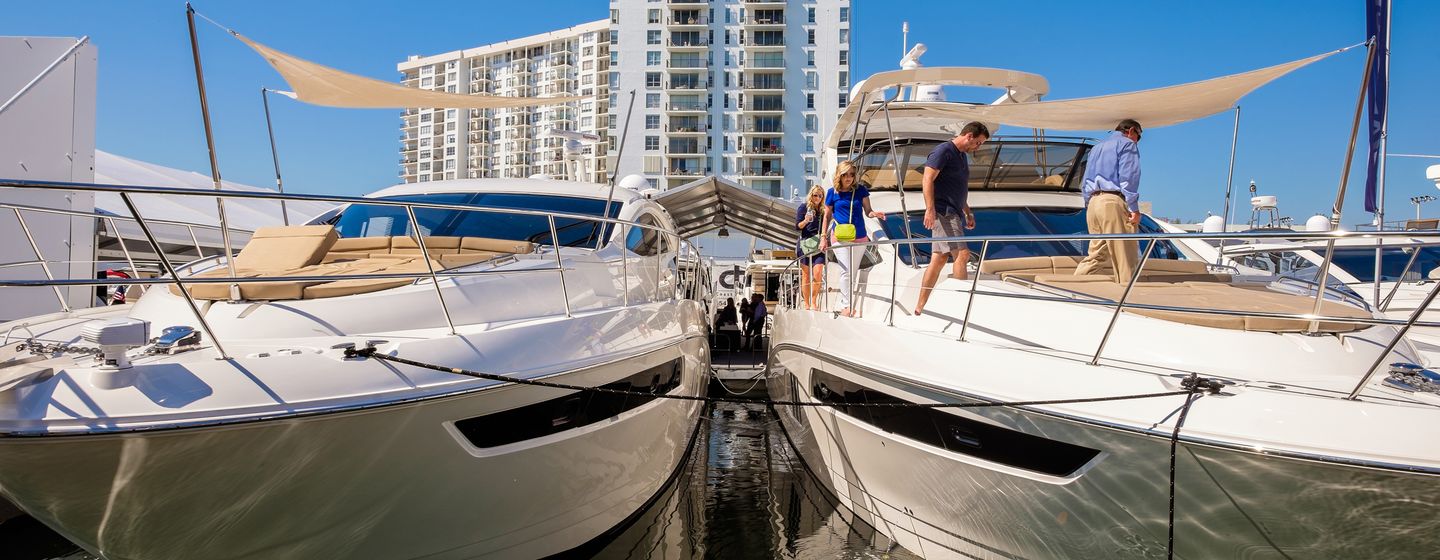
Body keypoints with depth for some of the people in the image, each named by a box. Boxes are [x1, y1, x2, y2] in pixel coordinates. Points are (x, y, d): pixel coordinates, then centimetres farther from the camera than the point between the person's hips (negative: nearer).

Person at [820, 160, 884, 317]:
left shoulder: (860, 189, 2)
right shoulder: (832, 192, 0)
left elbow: (867, 211, 3)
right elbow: (827, 216, 8)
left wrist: (874, 214, -20)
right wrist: (823, 237, 4)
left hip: (859, 237, 3)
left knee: (853, 272, 10)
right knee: (846, 271, -13)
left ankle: (843, 305, 20)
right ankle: (847, 306, -14)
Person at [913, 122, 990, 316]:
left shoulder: (963, 156, 22)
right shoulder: (943, 151, -9)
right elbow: (927, 180, -17)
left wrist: (968, 213, 28)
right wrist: (930, 209, -26)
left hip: (952, 212, 10)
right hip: (942, 211, -10)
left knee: (939, 260, 7)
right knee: (962, 254, -14)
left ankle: (920, 307, 10)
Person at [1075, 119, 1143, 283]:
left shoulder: (1096, 148, 27)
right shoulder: (1127, 144, 3)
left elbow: (1085, 183, 25)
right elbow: (1128, 177, -10)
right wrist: (1134, 208, -13)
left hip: (1093, 202, 8)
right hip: (1113, 201, -8)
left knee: (1096, 254, 9)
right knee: (1125, 256, -6)